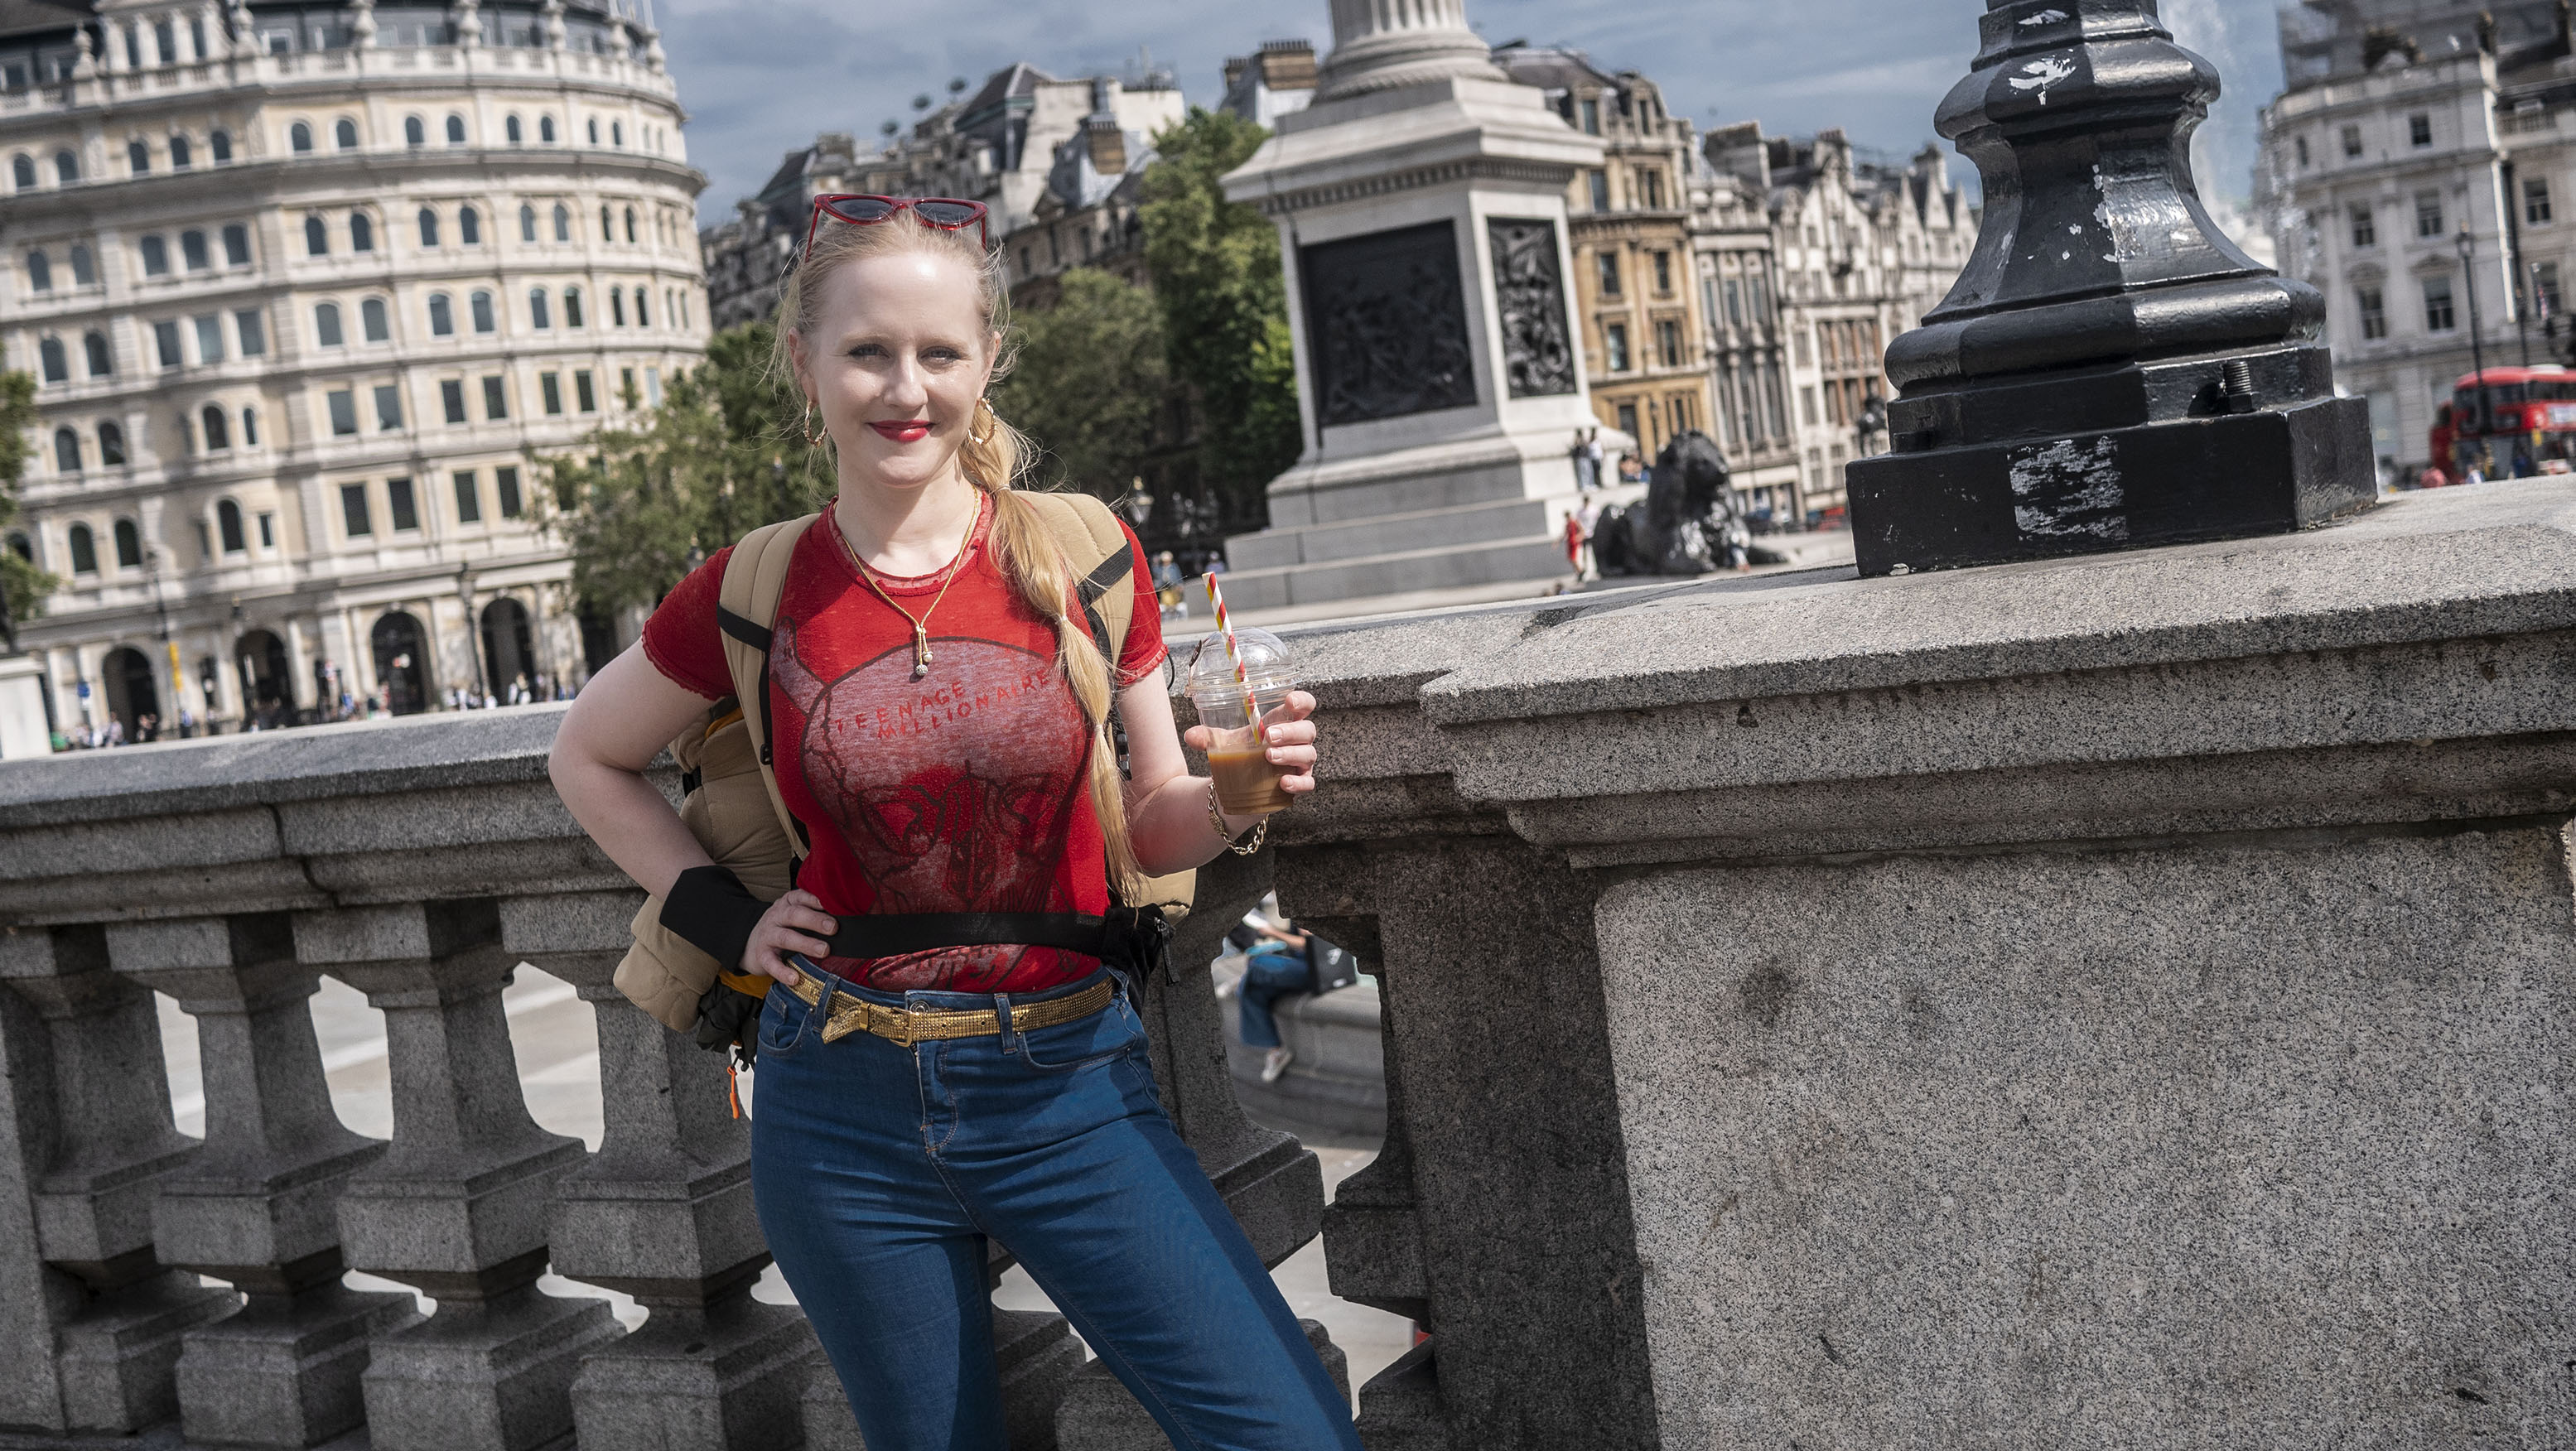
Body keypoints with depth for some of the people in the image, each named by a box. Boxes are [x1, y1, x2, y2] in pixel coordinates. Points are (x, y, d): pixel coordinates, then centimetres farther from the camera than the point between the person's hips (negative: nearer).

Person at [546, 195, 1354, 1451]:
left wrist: (1236, 795, -15)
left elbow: (1152, 835, 6)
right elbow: (587, 758, 16)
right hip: (849, 1115, 1)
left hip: (1070, 1084, 0)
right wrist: (722, 917, 4)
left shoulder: (1084, 556, -2)